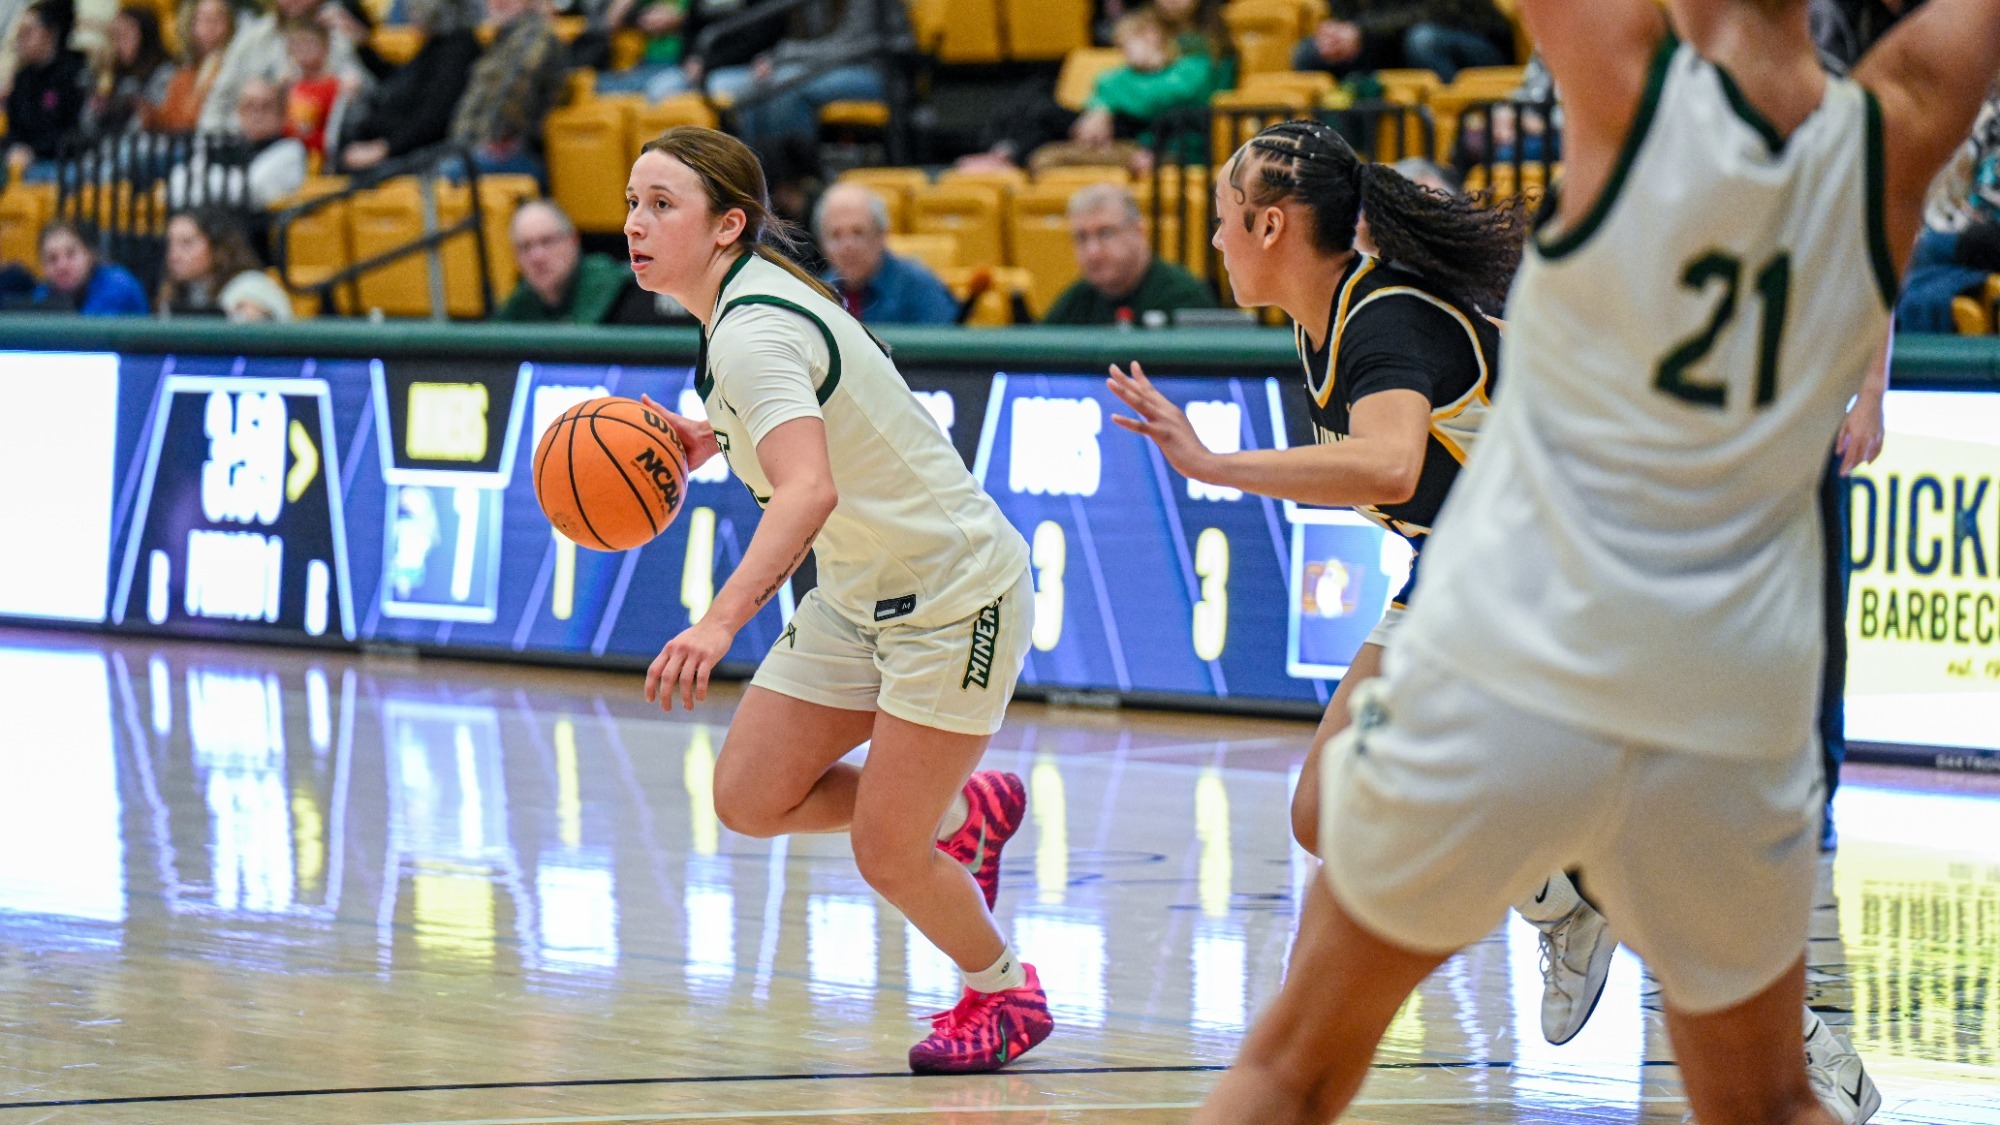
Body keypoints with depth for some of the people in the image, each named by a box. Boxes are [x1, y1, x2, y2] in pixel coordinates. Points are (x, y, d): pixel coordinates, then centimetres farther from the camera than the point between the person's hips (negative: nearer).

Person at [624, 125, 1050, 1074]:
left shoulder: (754, 334, -28)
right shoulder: (746, 300, 1)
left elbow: (808, 494, -44)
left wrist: (720, 623, -56)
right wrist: (708, 438, 4)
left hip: (955, 595, -9)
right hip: (859, 596, 9)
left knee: (884, 857, -6)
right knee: (750, 798, 3)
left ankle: (1006, 994, 22)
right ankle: (968, 811, 25)